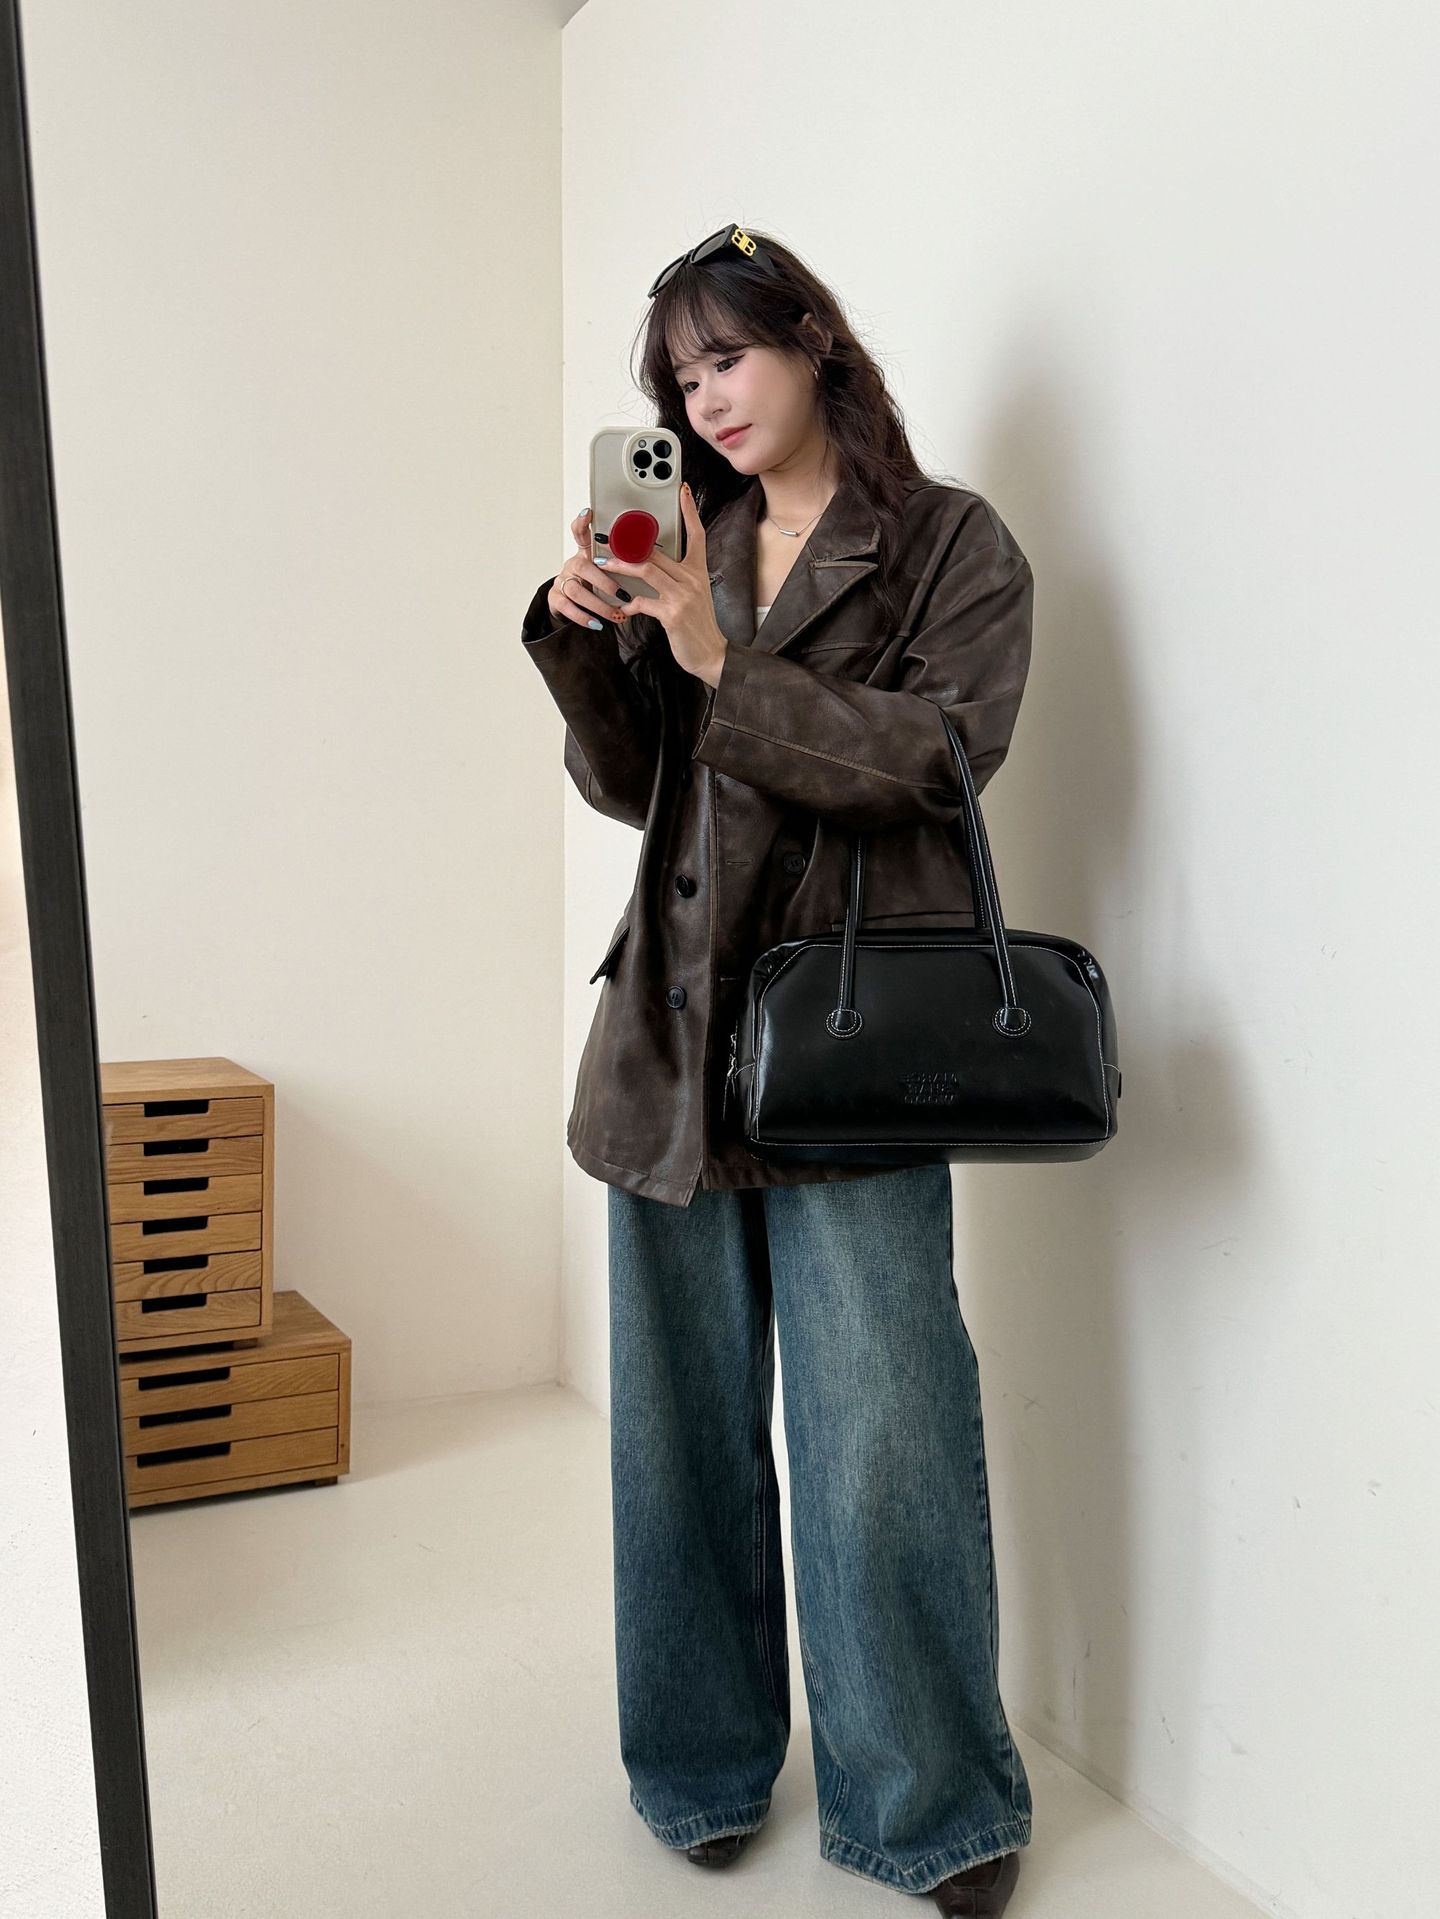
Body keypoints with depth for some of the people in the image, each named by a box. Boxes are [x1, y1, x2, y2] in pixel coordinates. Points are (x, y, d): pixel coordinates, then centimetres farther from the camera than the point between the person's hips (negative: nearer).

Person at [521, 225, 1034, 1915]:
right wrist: (583, 637, -7)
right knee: (686, 1410, 11)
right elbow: (627, 786, 10)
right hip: (676, 1021, 4)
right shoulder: (683, 552, 15)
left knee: (878, 1427, -3)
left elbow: (935, 758, -9)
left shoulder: (954, 545, 4)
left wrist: (726, 662, -15)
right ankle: (707, 1761, 30)